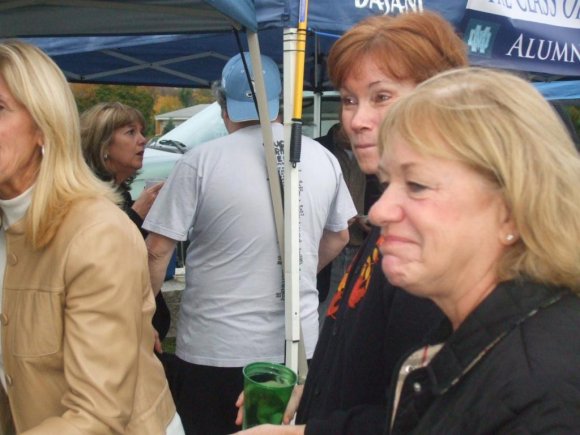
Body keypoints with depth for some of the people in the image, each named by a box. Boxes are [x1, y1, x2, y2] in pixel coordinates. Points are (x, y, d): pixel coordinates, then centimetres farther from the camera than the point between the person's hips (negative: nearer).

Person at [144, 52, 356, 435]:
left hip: (215, 349, -3)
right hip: (299, 345, 4)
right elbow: (339, 236, 14)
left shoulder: (201, 162, -13)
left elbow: (158, 250, -11)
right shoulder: (323, 159, 0)